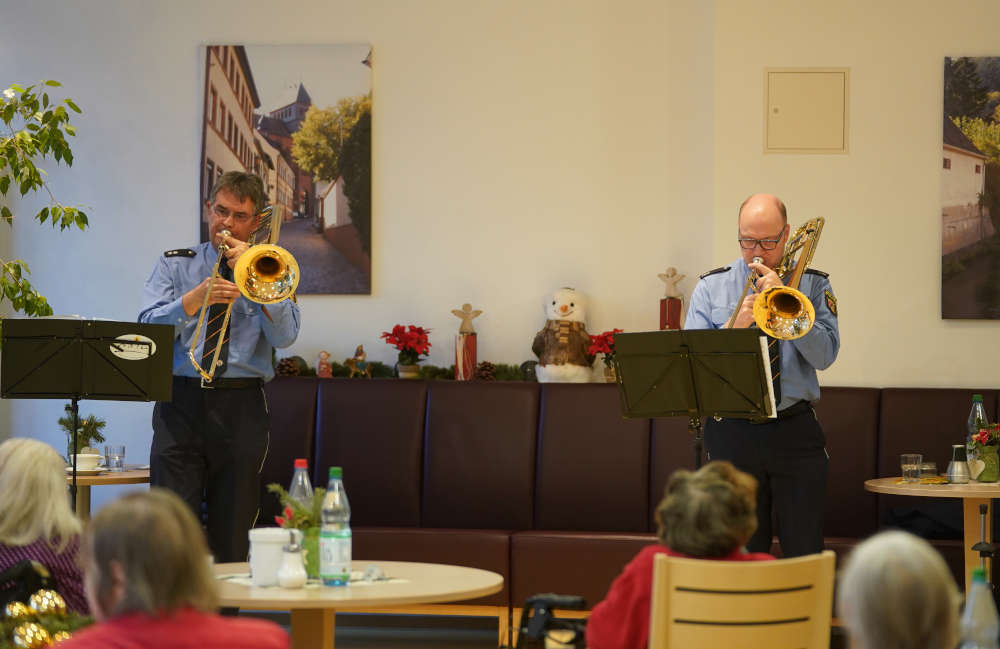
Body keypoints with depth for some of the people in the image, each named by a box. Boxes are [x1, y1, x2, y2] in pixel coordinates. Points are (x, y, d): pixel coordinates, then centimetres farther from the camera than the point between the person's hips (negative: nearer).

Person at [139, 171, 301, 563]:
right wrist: (197, 297, -15)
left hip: (242, 411, 0)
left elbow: (284, 336, -5)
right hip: (181, 402, 0)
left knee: (231, 535, 2)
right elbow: (148, 328, -2)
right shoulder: (175, 265, 12)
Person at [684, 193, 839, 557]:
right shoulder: (711, 288, 8)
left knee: (804, 552, 0)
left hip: (796, 433, 0)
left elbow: (825, 355, -7)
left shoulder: (812, 285, 6)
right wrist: (735, 326, -15)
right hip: (732, 435, 0)